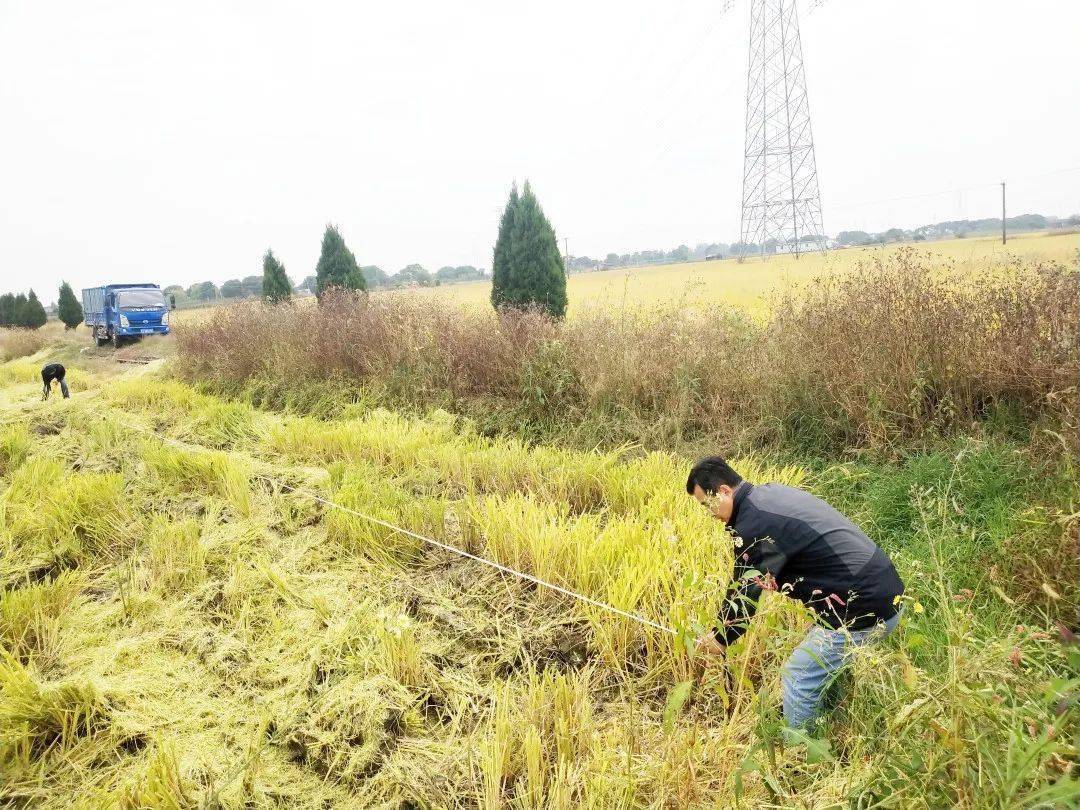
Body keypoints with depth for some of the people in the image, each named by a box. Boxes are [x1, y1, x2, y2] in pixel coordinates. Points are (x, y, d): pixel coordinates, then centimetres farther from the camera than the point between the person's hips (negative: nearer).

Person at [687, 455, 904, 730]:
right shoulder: (771, 492, 10)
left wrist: (720, 638, 7)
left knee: (798, 680, 3)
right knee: (825, 668, 25)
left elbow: (744, 592, -10)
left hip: (861, 612, -10)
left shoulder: (753, 525, -21)